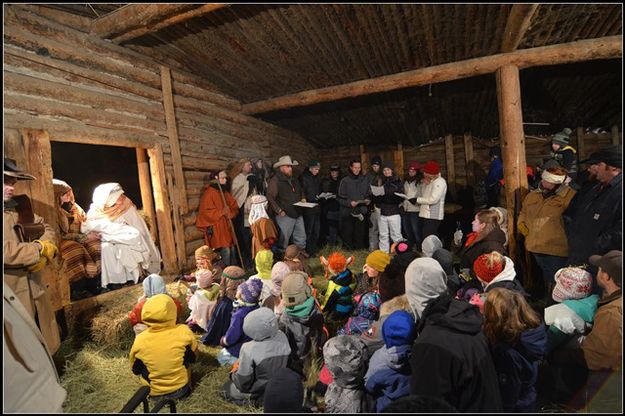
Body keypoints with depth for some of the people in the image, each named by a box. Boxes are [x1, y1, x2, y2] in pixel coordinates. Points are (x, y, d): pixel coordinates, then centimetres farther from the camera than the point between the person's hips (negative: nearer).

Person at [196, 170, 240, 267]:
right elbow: (205, 212, -16)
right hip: (217, 228, -7)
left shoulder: (225, 193, 14)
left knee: (232, 250, 8)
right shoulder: (209, 193, -9)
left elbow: (235, 207, 15)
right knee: (226, 250, -11)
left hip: (227, 227, 7)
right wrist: (221, 212, -24)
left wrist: (230, 212, -8)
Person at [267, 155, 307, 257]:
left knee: (301, 237, 15)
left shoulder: (294, 180, 15)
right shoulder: (275, 180, -10)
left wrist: (302, 199, 12)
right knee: (283, 239, 2)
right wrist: (279, 210, -21)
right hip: (285, 215, -8)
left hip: (298, 214, 8)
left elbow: (300, 193, 31)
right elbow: (270, 197, -17)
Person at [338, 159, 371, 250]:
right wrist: (349, 203, -18)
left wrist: (368, 200, -2)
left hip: (362, 211, 2)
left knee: (360, 234, 3)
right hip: (348, 212, -2)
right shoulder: (344, 181, 1)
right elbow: (340, 198, -2)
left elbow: (369, 194, 19)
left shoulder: (364, 180, 11)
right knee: (347, 234, 1)